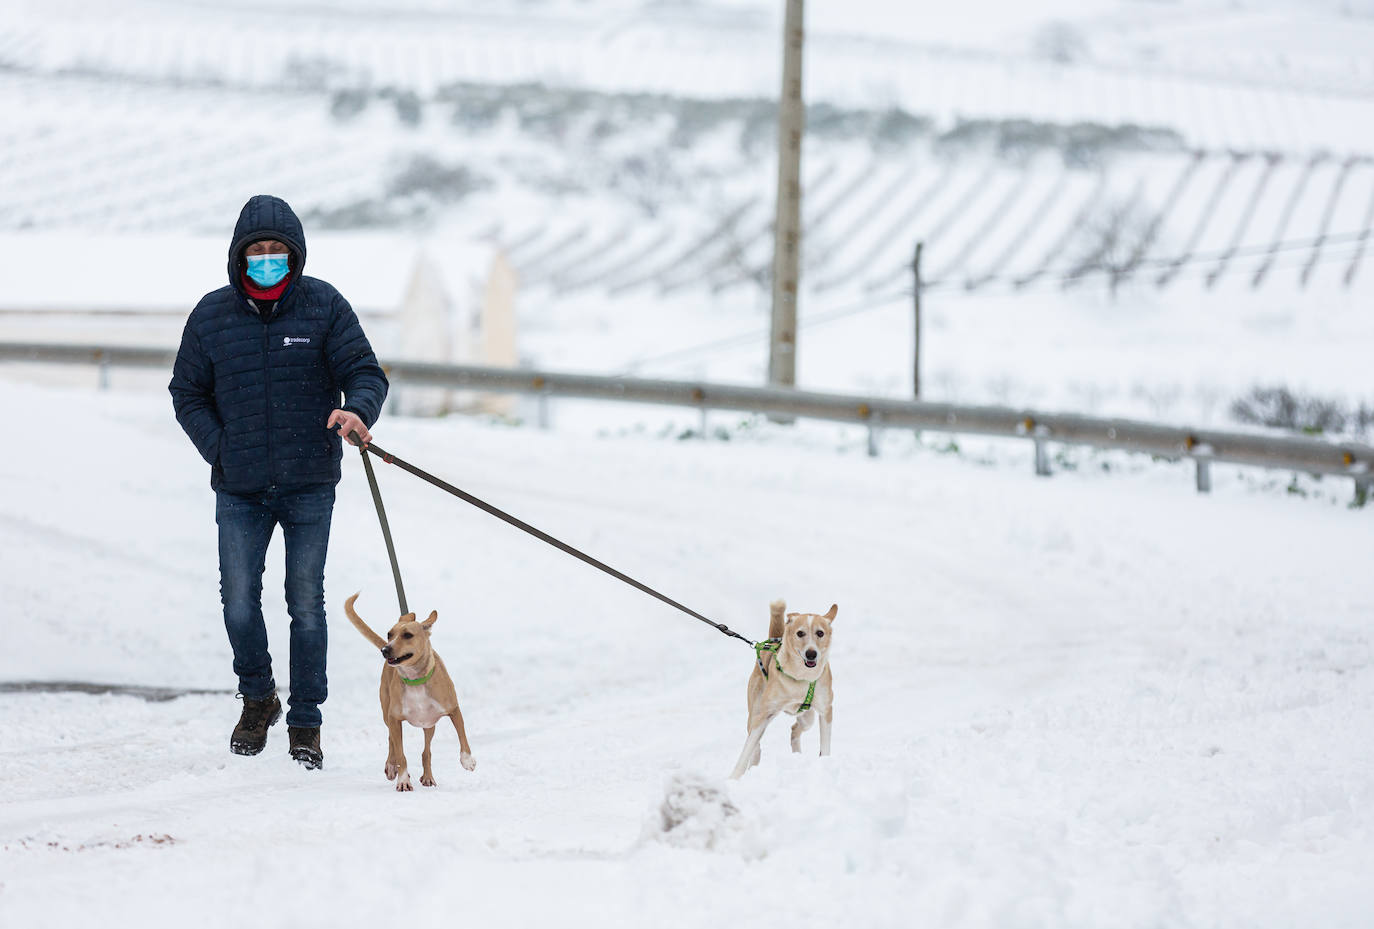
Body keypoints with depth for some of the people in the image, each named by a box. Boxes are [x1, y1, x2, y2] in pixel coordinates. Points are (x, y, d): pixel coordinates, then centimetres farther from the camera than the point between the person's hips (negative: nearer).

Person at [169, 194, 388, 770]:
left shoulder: (324, 307, -1)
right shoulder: (212, 316, 3)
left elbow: (365, 372, -3)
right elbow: (187, 393, 11)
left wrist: (358, 409, -26)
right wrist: (219, 449, -4)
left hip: (309, 485, -1)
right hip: (240, 491, 1)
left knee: (306, 604, 3)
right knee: (239, 601, -5)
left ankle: (305, 724, 13)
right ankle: (257, 698, 20)